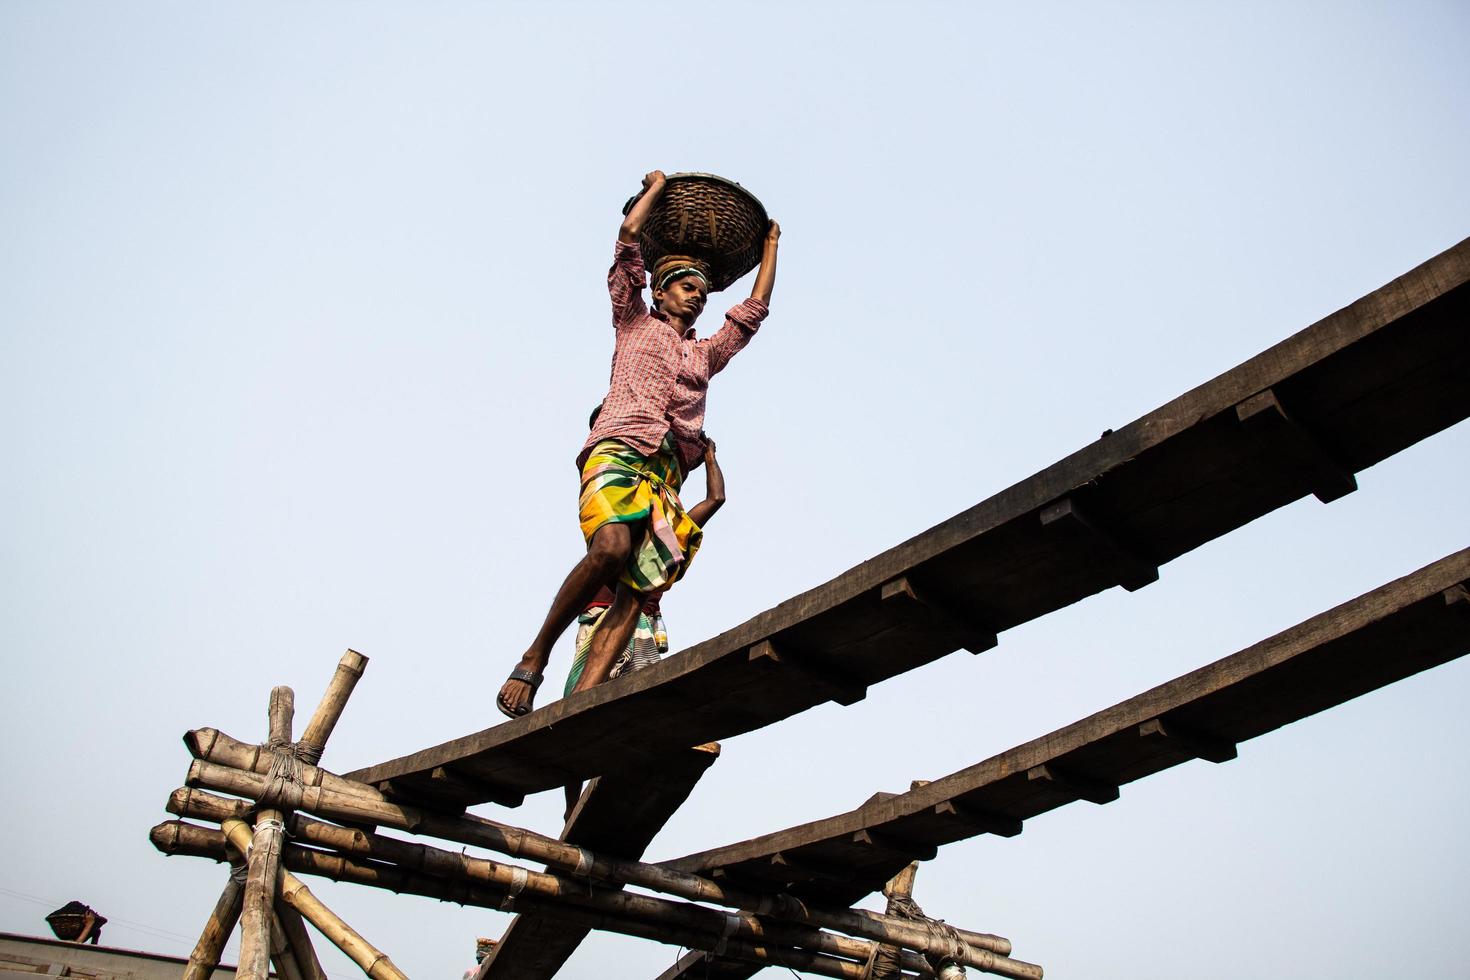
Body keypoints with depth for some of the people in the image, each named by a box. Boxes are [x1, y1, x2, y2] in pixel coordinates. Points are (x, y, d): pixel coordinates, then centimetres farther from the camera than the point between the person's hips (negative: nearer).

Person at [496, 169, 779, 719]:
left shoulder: (705, 354, 35)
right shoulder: (635, 323, 23)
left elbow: (754, 309, 40)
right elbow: (628, 239, 19)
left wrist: (770, 246, 47)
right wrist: (655, 189, 31)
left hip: (666, 473, 4)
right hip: (619, 450, -4)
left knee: (641, 589, -18)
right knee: (612, 547, -32)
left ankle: (581, 700, -29)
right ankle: (535, 657, -20)